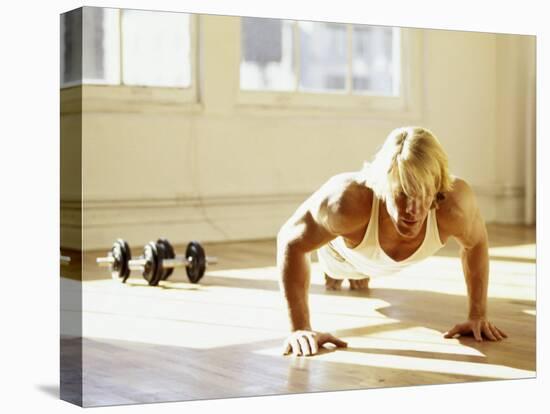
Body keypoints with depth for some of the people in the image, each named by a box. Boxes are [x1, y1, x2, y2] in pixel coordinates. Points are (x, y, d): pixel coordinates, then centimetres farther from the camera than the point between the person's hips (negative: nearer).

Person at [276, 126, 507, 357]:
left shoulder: (454, 204, -45)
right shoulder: (348, 202, -51)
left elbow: (476, 242, -20)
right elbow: (290, 241, -34)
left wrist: (477, 316, -18)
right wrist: (300, 328, -38)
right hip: (341, 252, -3)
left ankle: (361, 274, 72)